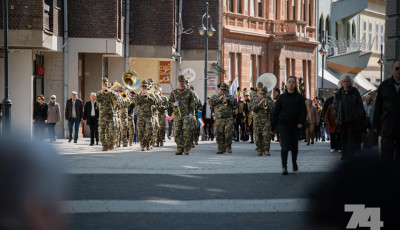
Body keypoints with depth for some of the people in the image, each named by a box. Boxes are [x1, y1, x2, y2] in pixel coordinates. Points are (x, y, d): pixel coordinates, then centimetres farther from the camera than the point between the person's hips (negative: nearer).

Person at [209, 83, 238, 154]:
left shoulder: (230, 97, 17)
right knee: (219, 134, -3)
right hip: (219, 118, 0)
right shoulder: (215, 96, 17)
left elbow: (235, 103, 4)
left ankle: (228, 147, 2)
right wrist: (219, 99, -9)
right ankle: (220, 148, 2)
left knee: (228, 133, -10)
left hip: (228, 118, 0)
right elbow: (211, 102, -1)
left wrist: (228, 99, -7)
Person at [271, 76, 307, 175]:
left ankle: (294, 163, 38)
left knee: (294, 146, 13)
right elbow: (276, 112, 7)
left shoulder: (299, 97, 4)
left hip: (295, 126, 1)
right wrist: (273, 127, 6)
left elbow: (304, 111, 2)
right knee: (285, 145, -14)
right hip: (283, 124, -1)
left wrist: (301, 122, -16)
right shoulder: (282, 97, 3)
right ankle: (284, 167, -17)